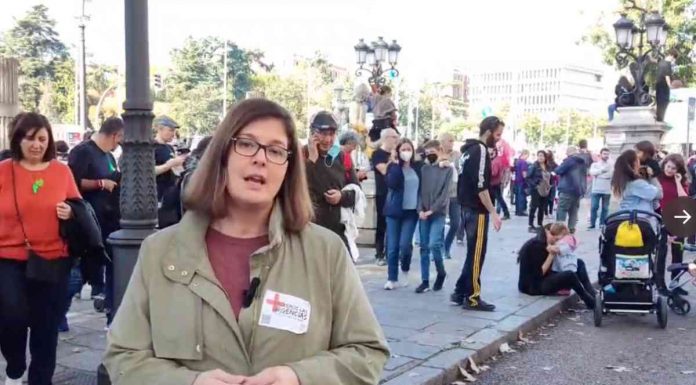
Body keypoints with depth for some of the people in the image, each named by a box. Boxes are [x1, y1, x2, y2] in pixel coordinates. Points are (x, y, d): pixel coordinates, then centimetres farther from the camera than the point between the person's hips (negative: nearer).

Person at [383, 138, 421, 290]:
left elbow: (423, 187, 13)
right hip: (394, 211, -1)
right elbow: (391, 183, -18)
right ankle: (392, 279, 10)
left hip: (411, 211, 1)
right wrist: (397, 165, -19)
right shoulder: (393, 166, -1)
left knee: (405, 244, -8)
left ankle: (405, 270, 20)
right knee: (392, 247, 0)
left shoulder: (418, 167, 5)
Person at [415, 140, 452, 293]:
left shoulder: (448, 169, 0)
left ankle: (441, 273, 10)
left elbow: (445, 193, -7)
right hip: (423, 213, 4)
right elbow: (419, 190, 6)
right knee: (424, 247, 4)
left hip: (438, 213, -4)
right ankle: (425, 281, 10)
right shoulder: (424, 168, 9)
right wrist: (420, 209, -8)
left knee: (434, 244, -15)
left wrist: (432, 210, -14)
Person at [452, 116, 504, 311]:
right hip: (478, 211, -9)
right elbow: (480, 186, -21)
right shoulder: (481, 150, -15)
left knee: (473, 253, 15)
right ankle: (472, 298, 3)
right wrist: (494, 213, -19)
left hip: (468, 208, 9)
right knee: (477, 254, -3)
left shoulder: (469, 149, 15)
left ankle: (460, 293, 17)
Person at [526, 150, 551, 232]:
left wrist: (549, 186, 7)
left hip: (545, 191, 6)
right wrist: (534, 185, -18)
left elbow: (549, 177, 20)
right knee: (534, 207, -2)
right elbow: (528, 177, -13)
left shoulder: (547, 167, 7)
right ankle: (531, 226, 2)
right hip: (536, 190, -6)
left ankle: (540, 225, 20)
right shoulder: (534, 166, -11)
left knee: (542, 208, 11)